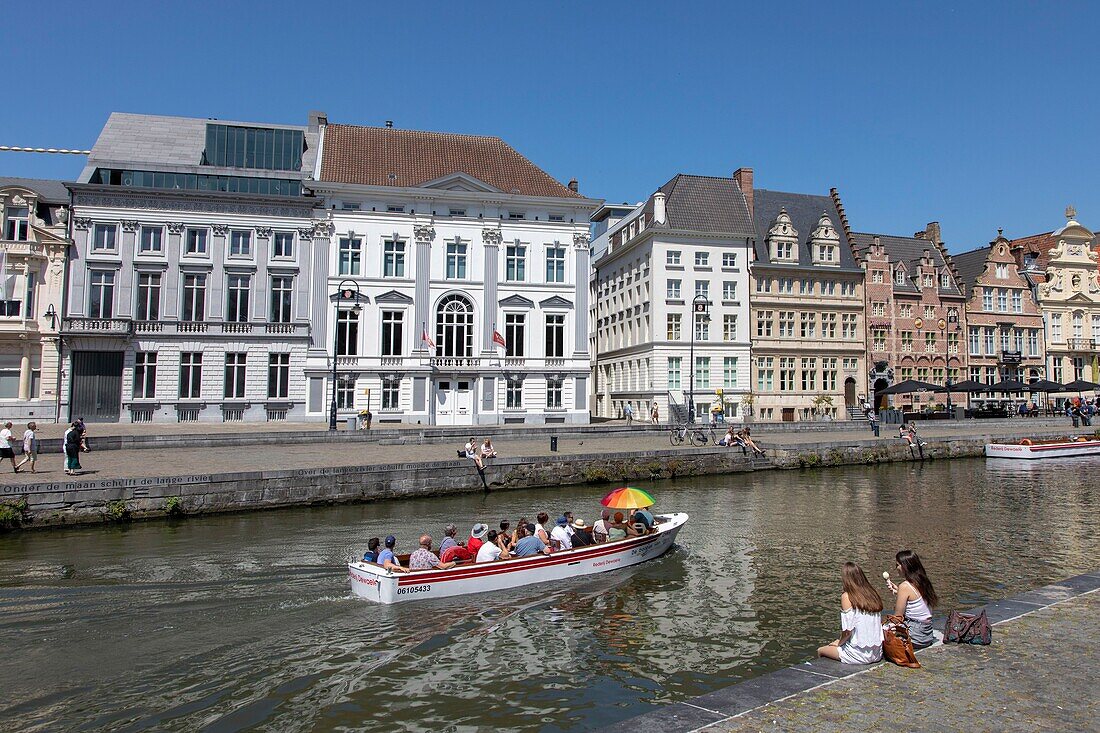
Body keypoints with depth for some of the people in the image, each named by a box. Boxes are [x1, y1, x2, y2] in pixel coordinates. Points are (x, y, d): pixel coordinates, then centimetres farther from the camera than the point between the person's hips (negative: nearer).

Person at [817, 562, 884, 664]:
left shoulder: (847, 597, -14)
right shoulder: (873, 594, 1)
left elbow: (848, 630, -16)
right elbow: (880, 623, 8)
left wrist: (839, 642, 4)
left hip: (859, 656, -6)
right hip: (877, 654, 6)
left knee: (820, 651, 18)